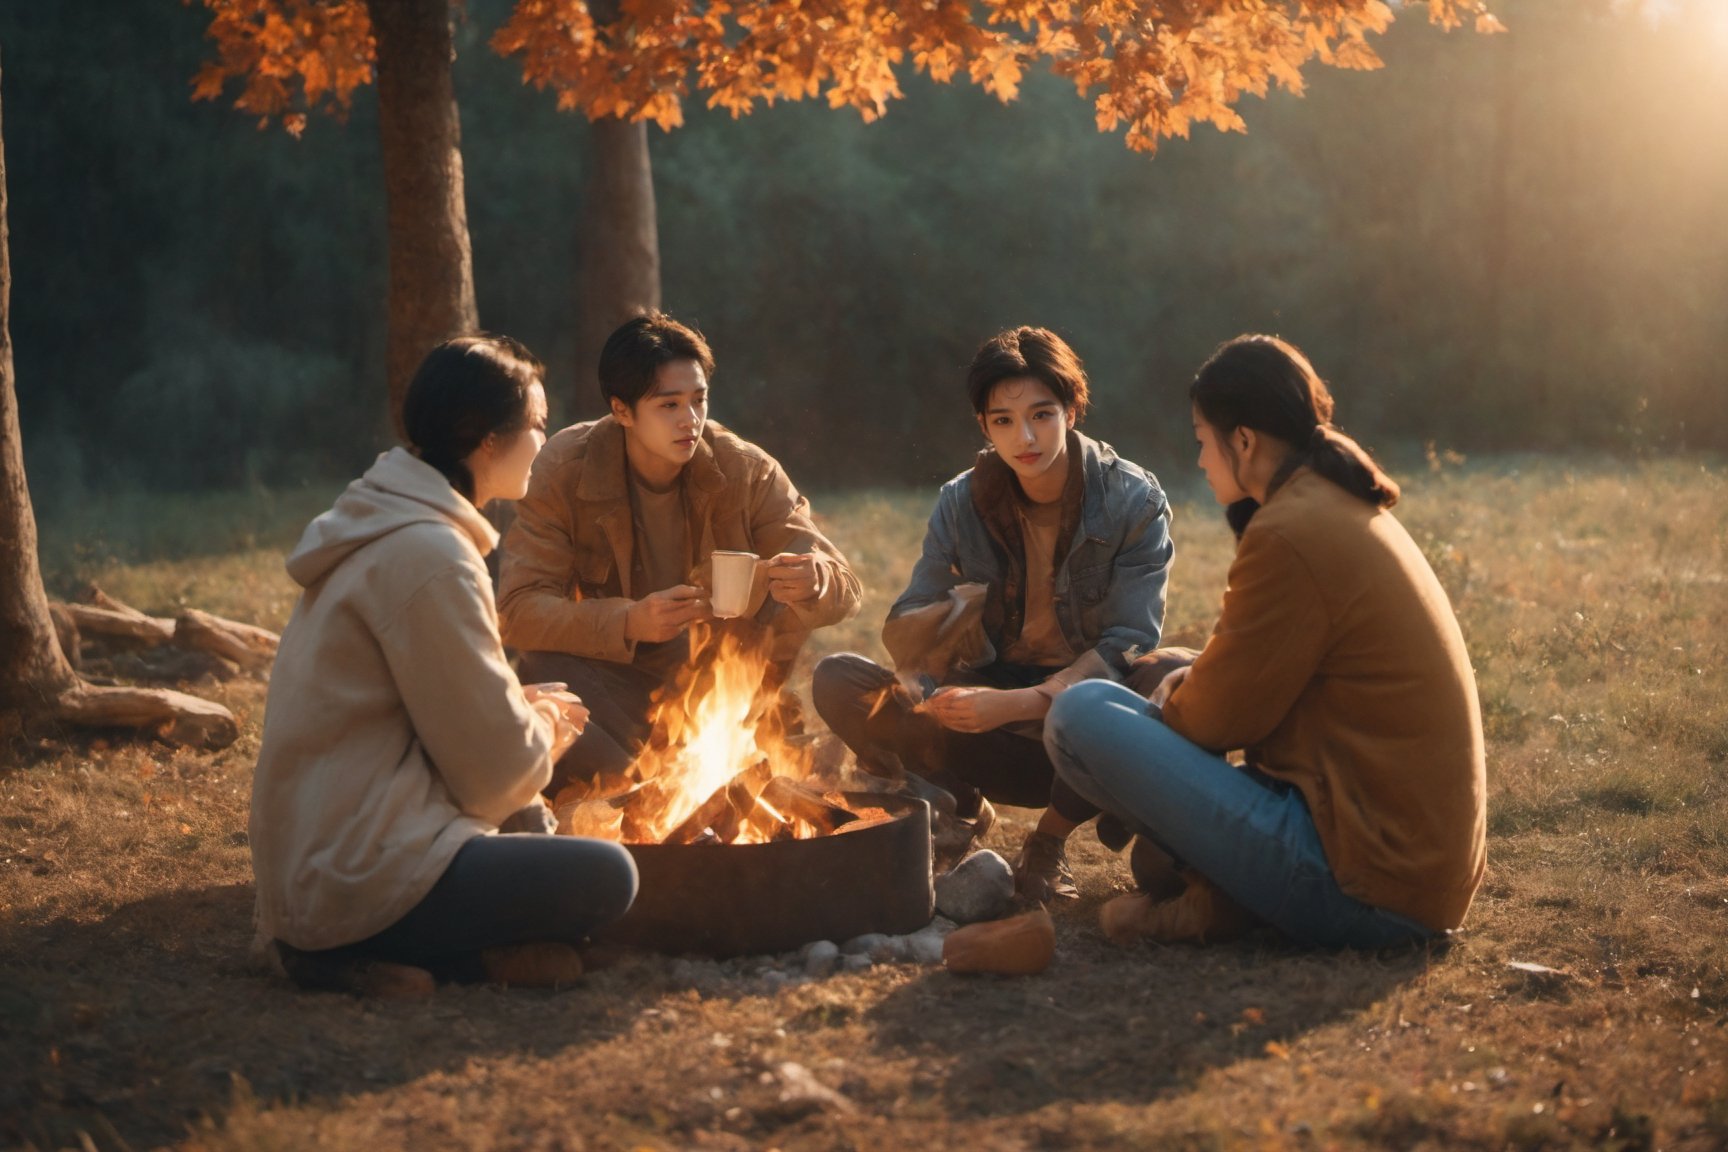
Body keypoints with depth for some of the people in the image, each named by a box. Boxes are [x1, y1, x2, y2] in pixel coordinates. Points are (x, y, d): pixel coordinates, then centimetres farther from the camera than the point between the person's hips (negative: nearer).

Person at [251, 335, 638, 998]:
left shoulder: (385, 526, 12)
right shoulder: (430, 558, -18)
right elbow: (496, 767, -14)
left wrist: (525, 711, 8)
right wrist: (543, 734, 6)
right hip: (355, 880, -10)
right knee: (606, 877, -10)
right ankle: (363, 952, -11)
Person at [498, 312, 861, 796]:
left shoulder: (746, 470, -10)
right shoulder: (564, 470, -13)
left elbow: (844, 587, -11)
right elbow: (519, 608, -20)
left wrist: (813, 583, -37)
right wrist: (628, 622, -38)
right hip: (612, 675, -2)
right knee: (540, 678, -34)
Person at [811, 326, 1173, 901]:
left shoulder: (1133, 502, -10)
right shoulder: (963, 502, -1)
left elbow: (1128, 647, -16)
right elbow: (900, 635, -2)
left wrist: (1018, 704, -29)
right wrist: (951, 610, -27)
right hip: (991, 698, 3)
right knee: (838, 683, -18)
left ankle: (1048, 841, -8)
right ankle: (963, 809, 3)